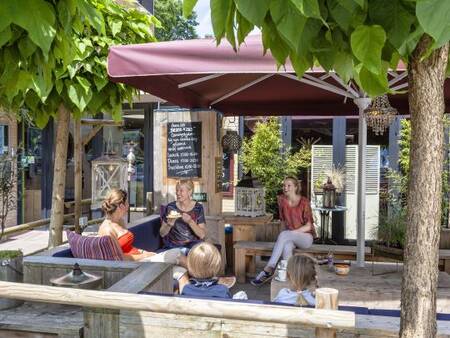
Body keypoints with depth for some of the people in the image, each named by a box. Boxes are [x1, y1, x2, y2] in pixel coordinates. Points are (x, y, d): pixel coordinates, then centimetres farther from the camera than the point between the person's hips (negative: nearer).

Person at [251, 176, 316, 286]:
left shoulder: (304, 202, -12)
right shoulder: (281, 199, 1)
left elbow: (308, 226, -12)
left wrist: (292, 232, -21)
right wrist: (287, 232, -5)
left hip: (306, 236, -4)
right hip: (290, 237, 4)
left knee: (283, 235, -34)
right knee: (286, 246, -35)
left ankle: (268, 270, -38)